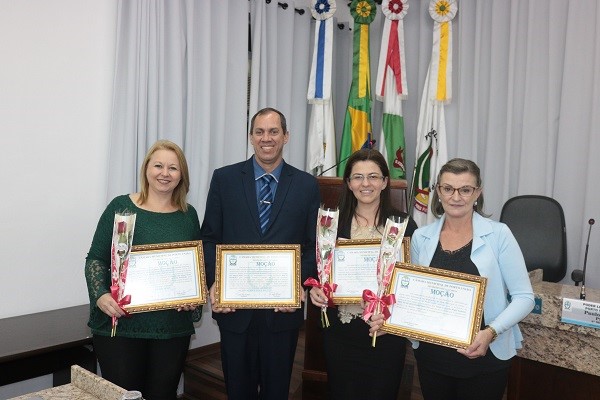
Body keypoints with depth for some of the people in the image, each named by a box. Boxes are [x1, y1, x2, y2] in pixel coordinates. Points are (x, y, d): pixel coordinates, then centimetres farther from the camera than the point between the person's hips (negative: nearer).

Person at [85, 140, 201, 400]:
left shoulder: (188, 215, 7)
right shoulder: (121, 207, -1)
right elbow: (96, 259, 0)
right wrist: (101, 296, -15)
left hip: (173, 327, 3)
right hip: (120, 323, -2)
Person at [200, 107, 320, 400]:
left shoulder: (306, 185, 1)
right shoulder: (224, 178, 0)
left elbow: (313, 245, 2)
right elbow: (210, 238, 2)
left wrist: (298, 284, -12)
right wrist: (214, 283, -10)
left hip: (283, 308, 0)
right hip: (234, 306, 0)